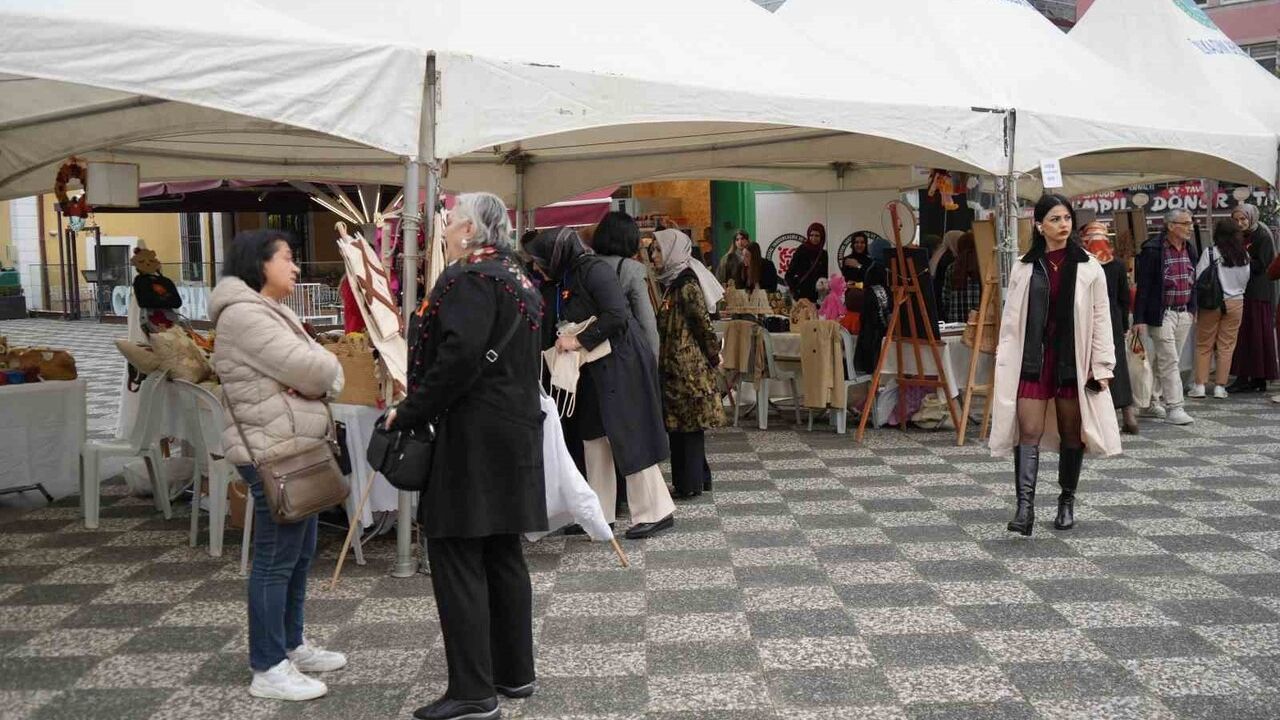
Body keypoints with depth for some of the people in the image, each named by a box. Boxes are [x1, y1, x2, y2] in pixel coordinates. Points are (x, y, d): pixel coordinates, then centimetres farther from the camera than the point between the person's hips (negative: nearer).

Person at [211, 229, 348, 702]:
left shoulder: (270, 311, 18)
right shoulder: (245, 315, -16)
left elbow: (322, 369, 12)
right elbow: (315, 370, -22)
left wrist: (315, 378, -10)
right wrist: (322, 371, 0)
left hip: (294, 448, 10)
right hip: (275, 453, -10)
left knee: (299, 554, 17)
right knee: (276, 559, -4)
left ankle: (291, 645, 29)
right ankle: (268, 670, 3)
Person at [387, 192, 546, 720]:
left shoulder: (470, 278, -13)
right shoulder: (518, 277, 17)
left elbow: (458, 359, -24)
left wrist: (410, 413, -15)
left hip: (473, 438, -10)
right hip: (514, 430, 10)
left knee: (455, 553, -5)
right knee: (502, 554, 15)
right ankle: (514, 672, 23)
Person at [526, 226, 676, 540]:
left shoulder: (594, 270, -16)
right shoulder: (566, 280, 12)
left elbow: (617, 315, -24)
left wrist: (580, 340, -20)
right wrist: (565, 342, 2)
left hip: (621, 365, -10)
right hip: (596, 369, 10)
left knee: (629, 437, -6)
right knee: (594, 437, 11)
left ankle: (657, 511, 3)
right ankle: (598, 513, 19)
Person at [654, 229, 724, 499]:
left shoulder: (686, 284, -15)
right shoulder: (671, 282, 11)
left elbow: (702, 323, -15)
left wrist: (713, 354, -6)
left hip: (688, 364, -8)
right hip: (673, 364, 8)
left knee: (688, 423, -2)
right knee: (678, 424, 12)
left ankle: (691, 484, 6)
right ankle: (691, 479, 21)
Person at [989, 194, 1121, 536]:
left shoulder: (1088, 268, 0)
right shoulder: (1023, 268, 4)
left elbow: (1101, 319, 0)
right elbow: (1011, 319, 5)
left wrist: (1102, 366, -4)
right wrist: (1005, 363, 2)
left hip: (1073, 361, 0)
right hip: (1033, 360, 0)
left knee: (1071, 433, 10)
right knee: (1028, 431, -8)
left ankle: (1067, 501, 25)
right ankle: (1025, 506, -12)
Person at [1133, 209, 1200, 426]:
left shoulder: (1190, 249, 9)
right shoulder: (1153, 250, -13)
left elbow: (1192, 281, 19)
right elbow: (1143, 286, -14)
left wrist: (1192, 309, 14)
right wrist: (1139, 318, -16)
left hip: (1183, 314, 7)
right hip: (1161, 314, -7)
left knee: (1162, 360, 13)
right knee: (1169, 361, -8)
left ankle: (1150, 403, 22)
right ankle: (1173, 408, -5)